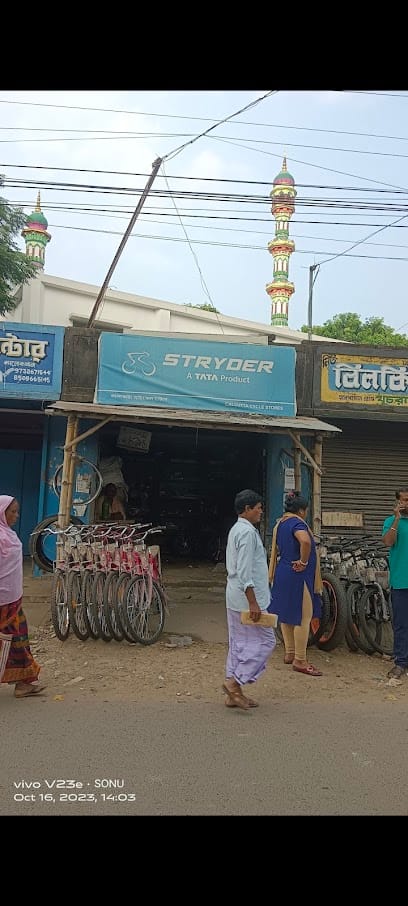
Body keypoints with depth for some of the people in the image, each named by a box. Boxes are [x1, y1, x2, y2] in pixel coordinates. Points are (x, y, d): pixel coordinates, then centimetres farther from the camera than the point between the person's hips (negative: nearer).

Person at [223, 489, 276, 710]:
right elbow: (245, 571, -23)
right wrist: (253, 602, -22)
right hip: (246, 598, -10)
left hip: (234, 599, 10)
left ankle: (234, 692, 18)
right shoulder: (247, 532, -17)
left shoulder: (235, 530, 15)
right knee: (264, 641, -2)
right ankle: (235, 682, -3)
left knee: (238, 643, 13)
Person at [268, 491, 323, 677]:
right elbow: (305, 541, -37)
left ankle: (289, 653, 28)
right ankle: (300, 660, 2)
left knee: (287, 615, 16)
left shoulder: (280, 523, 12)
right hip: (298, 576, -9)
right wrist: (304, 562, -24)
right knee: (303, 618, -2)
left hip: (282, 573, 9)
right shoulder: (297, 522, -17)